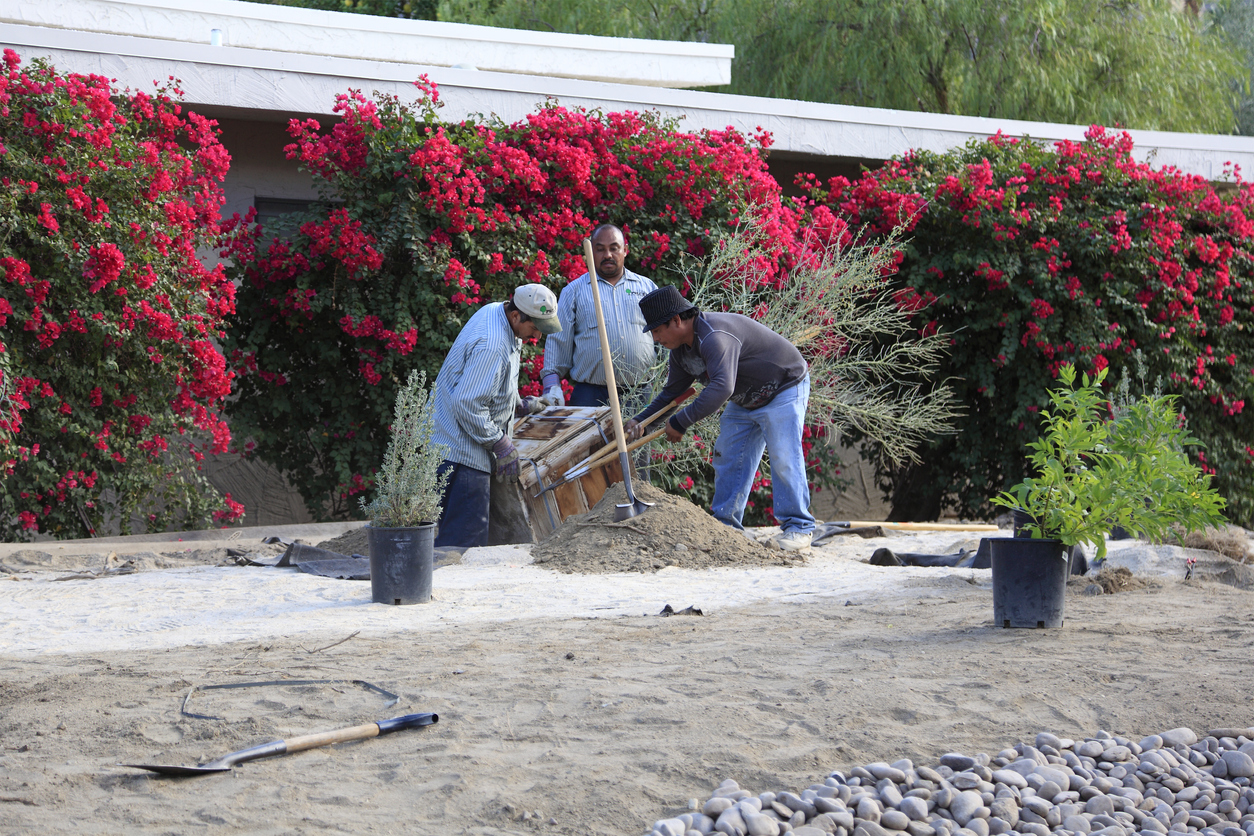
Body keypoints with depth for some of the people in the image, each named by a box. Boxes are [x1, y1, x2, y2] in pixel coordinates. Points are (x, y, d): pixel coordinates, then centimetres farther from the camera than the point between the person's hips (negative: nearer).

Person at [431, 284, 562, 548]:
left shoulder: (496, 312, 8)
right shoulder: (491, 346, -25)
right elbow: (467, 404, -27)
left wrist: (518, 405, 22)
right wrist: (501, 444, -19)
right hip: (462, 452, -11)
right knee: (465, 538, -12)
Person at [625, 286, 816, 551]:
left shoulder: (715, 337, -35)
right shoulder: (681, 349, -2)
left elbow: (721, 388, -45)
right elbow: (672, 391, 10)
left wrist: (680, 422, -39)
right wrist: (640, 420, -3)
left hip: (784, 392, -10)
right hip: (744, 400, 10)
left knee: (783, 459, -15)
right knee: (727, 458, 5)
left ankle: (798, 527, -8)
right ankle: (725, 524, 10)